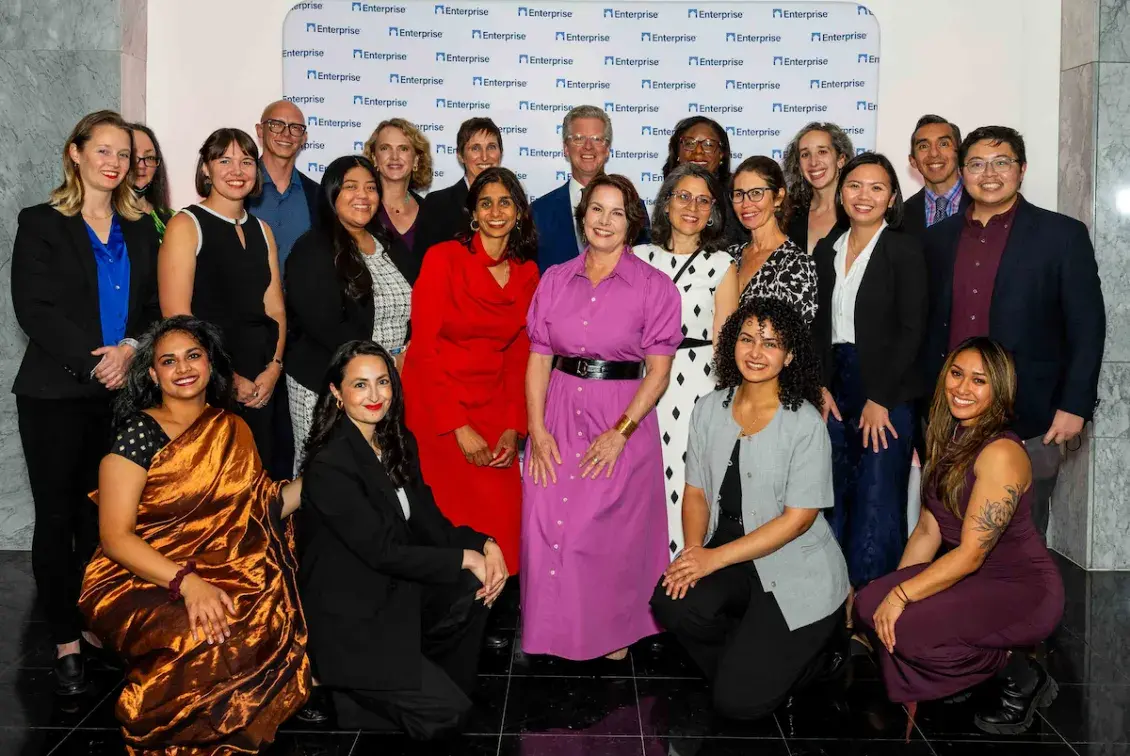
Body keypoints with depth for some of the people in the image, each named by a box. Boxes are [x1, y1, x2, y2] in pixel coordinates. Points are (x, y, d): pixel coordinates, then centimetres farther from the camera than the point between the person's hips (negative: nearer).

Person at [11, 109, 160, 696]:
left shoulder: (140, 231, 14)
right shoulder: (40, 224, 2)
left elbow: (156, 308, 9)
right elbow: (34, 309, -7)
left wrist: (131, 350, -10)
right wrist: (93, 361, -14)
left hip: (124, 393, 3)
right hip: (56, 395, -3)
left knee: (103, 517, 4)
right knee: (57, 516, 0)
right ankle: (66, 642, 8)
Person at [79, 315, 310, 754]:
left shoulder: (233, 432, 12)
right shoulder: (138, 433, -5)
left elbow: (259, 509, 10)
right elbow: (115, 536, -11)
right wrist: (187, 583, -24)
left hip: (225, 575, 5)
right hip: (142, 582, -4)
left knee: (268, 624, -26)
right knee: (208, 639, -34)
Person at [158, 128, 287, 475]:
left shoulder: (262, 230, 15)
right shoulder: (186, 225, -3)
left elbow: (275, 309, 12)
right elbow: (176, 317, -10)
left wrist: (274, 367, -5)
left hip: (261, 386, 5)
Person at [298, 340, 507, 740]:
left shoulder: (398, 443, 5)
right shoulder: (329, 465, -21)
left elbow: (429, 523, 4)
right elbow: (381, 551, -22)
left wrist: (485, 545, -14)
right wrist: (467, 558, -18)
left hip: (395, 591, 7)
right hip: (349, 620, -7)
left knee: (475, 591, -19)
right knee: (446, 709, -14)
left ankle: (438, 684, 4)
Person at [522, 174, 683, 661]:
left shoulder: (654, 287, -3)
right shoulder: (556, 280, 6)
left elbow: (659, 371, -6)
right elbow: (539, 359, 5)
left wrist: (620, 431, -15)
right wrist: (537, 428, -5)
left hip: (624, 418, -3)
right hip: (560, 415, 3)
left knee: (613, 534, 1)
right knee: (548, 527, 1)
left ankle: (613, 634, 23)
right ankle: (555, 630, 22)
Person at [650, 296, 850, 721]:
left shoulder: (805, 424, -13)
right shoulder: (710, 410, 2)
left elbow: (798, 518, -14)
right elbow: (696, 491, 6)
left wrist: (716, 557, -18)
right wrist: (694, 548, -14)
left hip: (796, 573, -4)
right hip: (728, 558, 5)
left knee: (738, 702, -10)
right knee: (672, 603, -27)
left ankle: (819, 651, 20)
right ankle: (750, 657, 5)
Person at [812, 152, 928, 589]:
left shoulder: (905, 250, -4)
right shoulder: (826, 250, 12)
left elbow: (912, 329, -9)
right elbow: (818, 325, 13)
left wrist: (879, 400, -13)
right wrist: (821, 386, 0)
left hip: (887, 392, -5)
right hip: (836, 388, 5)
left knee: (878, 500, -2)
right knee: (833, 497, 6)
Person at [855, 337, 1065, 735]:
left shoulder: (1001, 453, -21)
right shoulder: (948, 442, 6)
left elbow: (971, 554, -23)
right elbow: (927, 530, 8)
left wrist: (901, 595, -23)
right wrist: (891, 590, 1)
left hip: (1024, 590, -7)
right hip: (973, 581, 8)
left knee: (908, 626, -27)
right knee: (869, 603, -13)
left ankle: (1020, 676, -3)